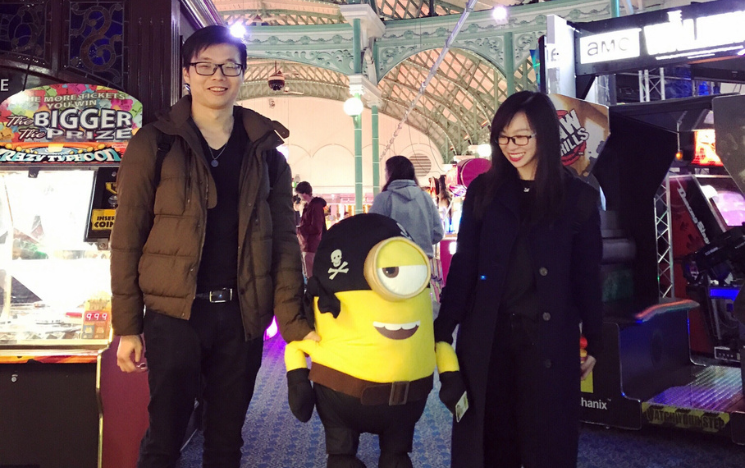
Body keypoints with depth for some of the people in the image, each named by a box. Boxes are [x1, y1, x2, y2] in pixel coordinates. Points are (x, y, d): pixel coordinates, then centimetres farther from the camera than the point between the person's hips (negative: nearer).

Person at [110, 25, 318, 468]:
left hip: (241, 315, 2)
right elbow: (128, 238, -1)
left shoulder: (266, 150, 6)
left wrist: (294, 320, -5)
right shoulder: (154, 145, 0)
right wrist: (128, 327, -3)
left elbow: (283, 239, 3)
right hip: (174, 313, -2)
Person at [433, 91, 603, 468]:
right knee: (487, 437, 11)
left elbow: (588, 275, 2)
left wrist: (594, 339, 4)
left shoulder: (578, 197, -1)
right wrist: (443, 329, -3)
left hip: (549, 338, -1)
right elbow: (464, 264, 1)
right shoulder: (483, 191, 2)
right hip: (486, 335, 1)